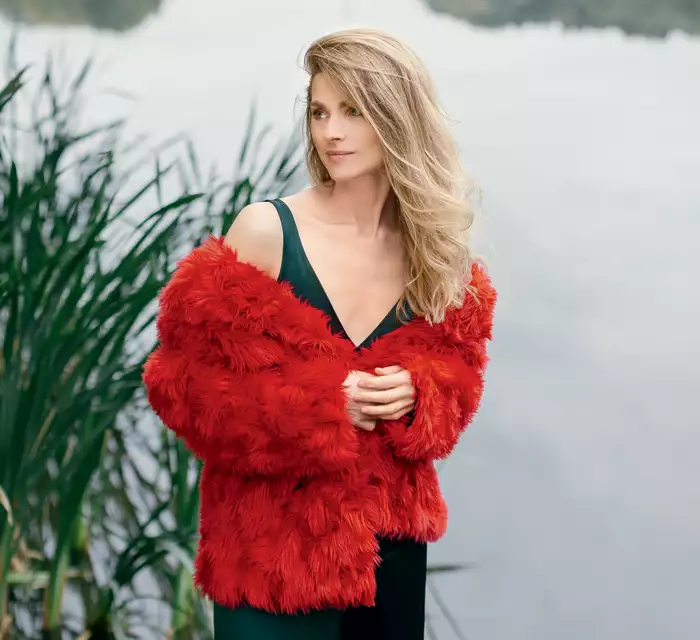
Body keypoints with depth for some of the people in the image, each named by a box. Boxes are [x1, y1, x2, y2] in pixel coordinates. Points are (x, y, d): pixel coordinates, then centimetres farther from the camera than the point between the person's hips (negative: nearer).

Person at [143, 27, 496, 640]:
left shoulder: (438, 257, 1)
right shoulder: (266, 231, -12)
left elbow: (453, 377, 10)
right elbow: (187, 377, -11)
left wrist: (416, 396, -12)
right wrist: (318, 404, -20)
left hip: (392, 540, 4)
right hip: (272, 544, -4)